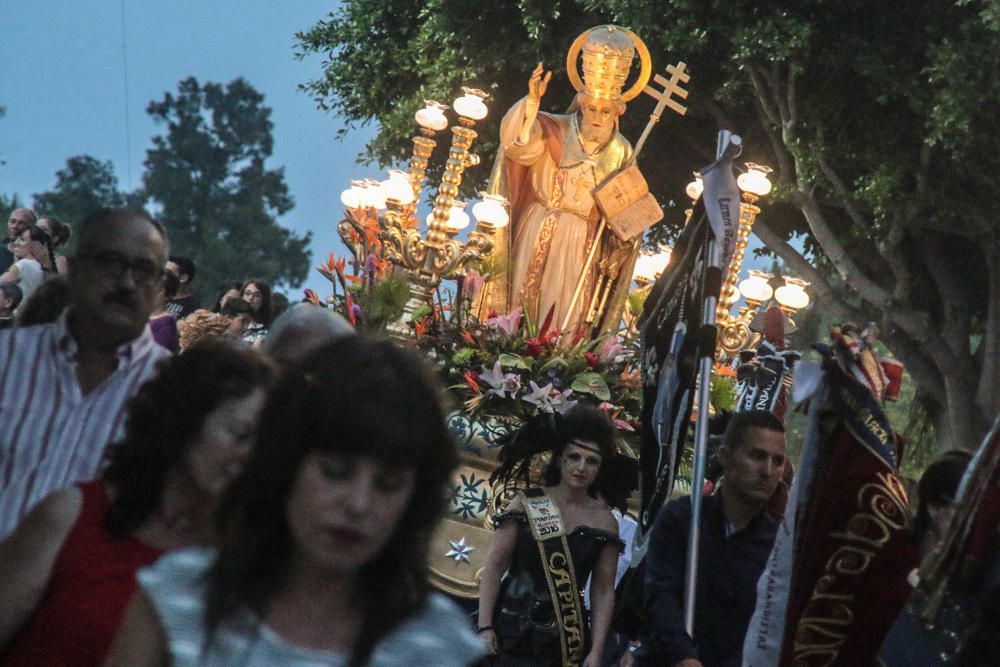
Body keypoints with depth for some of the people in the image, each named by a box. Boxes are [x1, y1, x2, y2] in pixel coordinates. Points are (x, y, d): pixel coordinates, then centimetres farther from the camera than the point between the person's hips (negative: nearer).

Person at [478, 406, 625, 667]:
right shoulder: (527, 504, 2)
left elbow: (604, 591, 6)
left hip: (567, 641, 2)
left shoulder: (604, 521, 7)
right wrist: (485, 626, -8)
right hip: (512, 633, -2)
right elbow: (493, 569, 1)